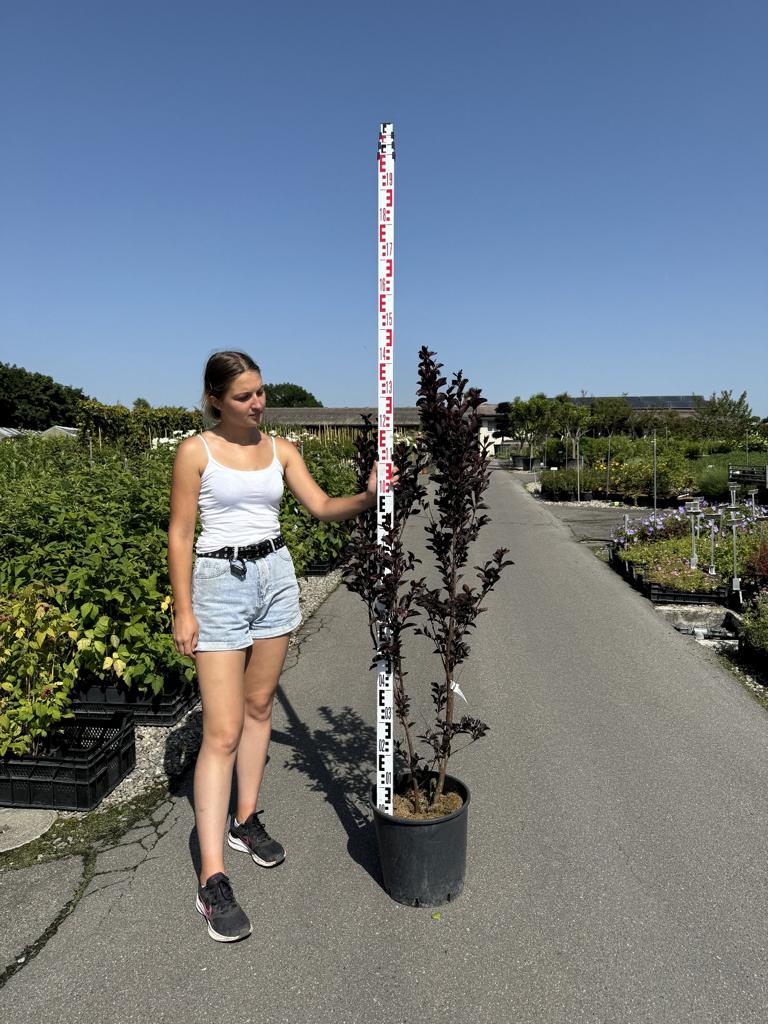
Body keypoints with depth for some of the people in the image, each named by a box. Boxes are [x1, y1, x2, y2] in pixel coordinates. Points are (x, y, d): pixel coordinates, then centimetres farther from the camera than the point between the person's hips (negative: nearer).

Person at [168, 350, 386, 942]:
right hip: (220, 582, -5)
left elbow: (322, 508, 0)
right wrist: (184, 610, -9)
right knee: (223, 731, -7)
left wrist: (367, 498, -18)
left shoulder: (280, 450, 6)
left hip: (275, 576, 5)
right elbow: (180, 534, -5)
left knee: (259, 707, 14)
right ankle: (213, 881, 0)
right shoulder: (196, 451, -6)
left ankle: (246, 822, 32)